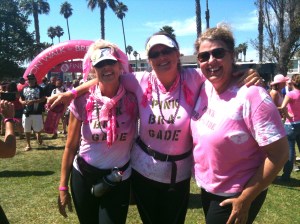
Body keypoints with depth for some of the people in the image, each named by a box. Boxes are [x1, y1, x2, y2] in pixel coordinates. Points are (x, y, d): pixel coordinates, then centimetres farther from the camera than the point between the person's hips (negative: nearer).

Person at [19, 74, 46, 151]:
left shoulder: (39, 89, -1)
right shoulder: (24, 89, 10)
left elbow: (43, 99, -8)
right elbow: (20, 99, 14)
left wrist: (34, 101, -19)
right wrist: (22, 102, -9)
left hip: (37, 112, -3)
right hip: (26, 112, 3)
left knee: (38, 129, 3)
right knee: (27, 129, 7)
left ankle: (39, 136, 36)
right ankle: (28, 144, 18)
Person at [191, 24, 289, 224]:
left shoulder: (251, 96, -25)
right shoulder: (204, 88, -6)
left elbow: (279, 153, -22)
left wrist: (245, 199, -17)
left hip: (235, 195, -6)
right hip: (207, 188, 6)